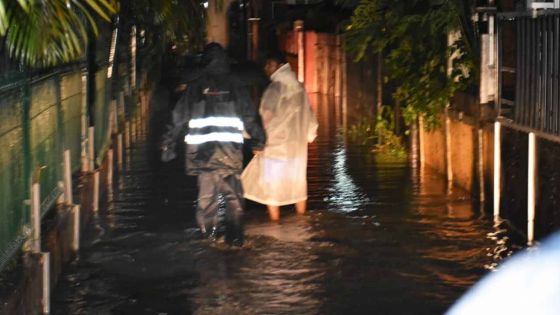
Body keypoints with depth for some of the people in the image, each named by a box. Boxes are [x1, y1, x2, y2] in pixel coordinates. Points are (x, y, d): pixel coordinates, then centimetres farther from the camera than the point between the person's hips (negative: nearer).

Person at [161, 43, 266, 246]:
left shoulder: (195, 88, 6)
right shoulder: (236, 88, 6)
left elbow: (179, 118, 7)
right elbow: (250, 117, 7)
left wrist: (169, 144, 12)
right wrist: (258, 140, 19)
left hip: (202, 149, 1)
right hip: (230, 150, 0)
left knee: (206, 192, 11)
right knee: (233, 194, 4)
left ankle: (208, 233, 12)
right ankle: (234, 236, -1)